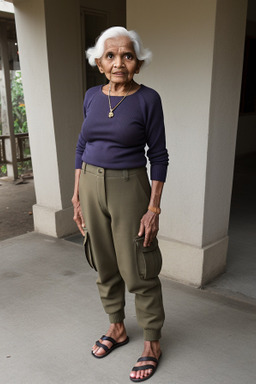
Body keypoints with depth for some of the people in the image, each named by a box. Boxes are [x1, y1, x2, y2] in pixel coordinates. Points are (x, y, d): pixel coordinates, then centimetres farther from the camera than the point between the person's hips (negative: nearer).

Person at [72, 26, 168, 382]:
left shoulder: (148, 99, -9)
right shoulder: (92, 96, 4)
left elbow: (159, 155, -9)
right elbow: (82, 145, 10)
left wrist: (154, 209, -14)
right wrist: (77, 195, 8)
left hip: (129, 188, -5)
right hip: (92, 186, 5)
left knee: (138, 270, 4)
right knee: (104, 264, 15)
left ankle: (152, 343, 24)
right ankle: (117, 328, 37)